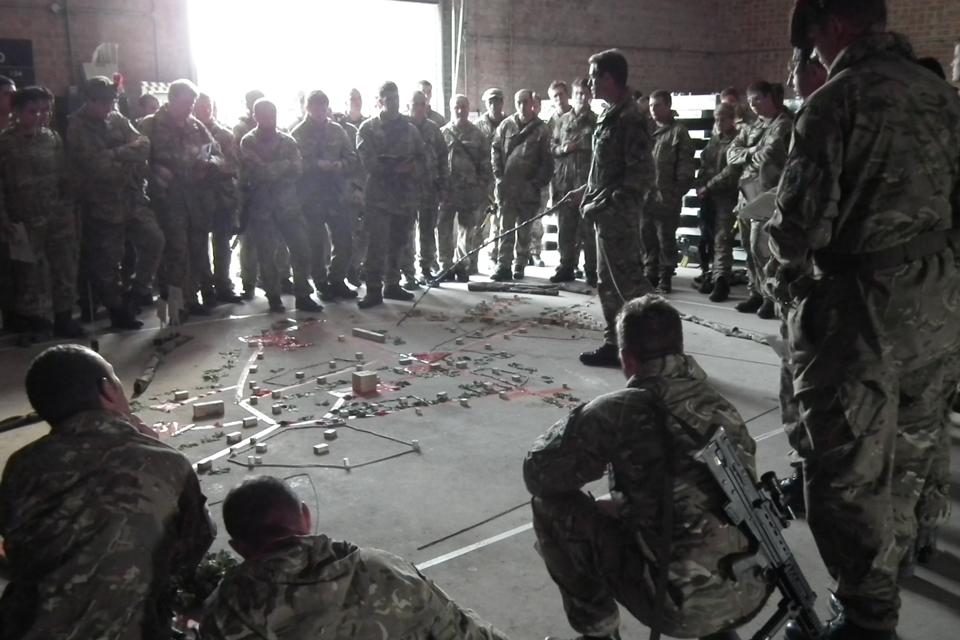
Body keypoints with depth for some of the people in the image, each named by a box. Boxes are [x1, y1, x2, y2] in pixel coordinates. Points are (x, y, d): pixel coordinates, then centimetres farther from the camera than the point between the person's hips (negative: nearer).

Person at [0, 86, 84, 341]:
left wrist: (70, 208, 8)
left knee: (66, 266, 7)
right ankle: (36, 321, 14)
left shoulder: (53, 138, 9)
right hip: (27, 220, -4)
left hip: (60, 216, 4)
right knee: (31, 272, 2)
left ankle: (64, 317, 19)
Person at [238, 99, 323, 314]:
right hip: (262, 207, -3)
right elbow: (259, 170, -14)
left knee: (301, 250, 0)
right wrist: (285, 165, -3)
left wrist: (272, 171, -9)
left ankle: (303, 296, 11)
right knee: (267, 254, 2)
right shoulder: (248, 142, -1)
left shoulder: (287, 141, 10)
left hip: (288, 204, 3)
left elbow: (298, 170, -2)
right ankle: (274, 297, 15)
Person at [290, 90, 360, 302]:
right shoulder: (298, 134, -2)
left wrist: (342, 164, -12)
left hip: (337, 193, 4)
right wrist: (317, 164, -20)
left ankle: (336, 280, 23)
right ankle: (322, 284, 18)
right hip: (311, 196, -3)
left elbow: (353, 156, 8)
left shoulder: (337, 130, 9)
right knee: (316, 243, 4)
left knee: (344, 240, 6)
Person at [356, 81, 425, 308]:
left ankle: (392, 284, 22)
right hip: (379, 194, -5)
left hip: (406, 195, 5)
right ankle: (374, 289, -4)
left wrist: (411, 166, -8)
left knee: (398, 242, 11)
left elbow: (421, 157, 14)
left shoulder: (410, 129, 14)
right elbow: (368, 162, -10)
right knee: (378, 244, -8)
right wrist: (395, 168, -14)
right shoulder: (368, 128, 0)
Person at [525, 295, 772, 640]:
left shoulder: (620, 410, -10)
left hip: (684, 608, -6)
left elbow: (538, 475, -1)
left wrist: (571, 428, 17)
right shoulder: (721, 406, 8)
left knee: (551, 503, 5)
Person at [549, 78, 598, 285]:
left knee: (588, 227, -1)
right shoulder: (563, 120, 13)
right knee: (565, 226, 7)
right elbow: (552, 147, 14)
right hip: (564, 180, 3)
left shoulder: (596, 121, 2)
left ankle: (591, 270, 5)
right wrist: (563, 148, -6)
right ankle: (566, 267, 15)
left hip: (587, 180, -3)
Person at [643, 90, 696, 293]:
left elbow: (686, 165, -6)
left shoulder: (678, 132, -1)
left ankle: (665, 276, 9)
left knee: (666, 238, 1)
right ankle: (650, 272, 21)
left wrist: (678, 191, -13)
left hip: (666, 196, -5)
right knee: (646, 236, 10)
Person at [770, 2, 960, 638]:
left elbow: (802, 214, -16)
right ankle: (885, 580, 39)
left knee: (849, 471, 2)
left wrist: (790, 277, 2)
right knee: (906, 460, 20)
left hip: (861, 302, -8)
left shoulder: (838, 97, -13)